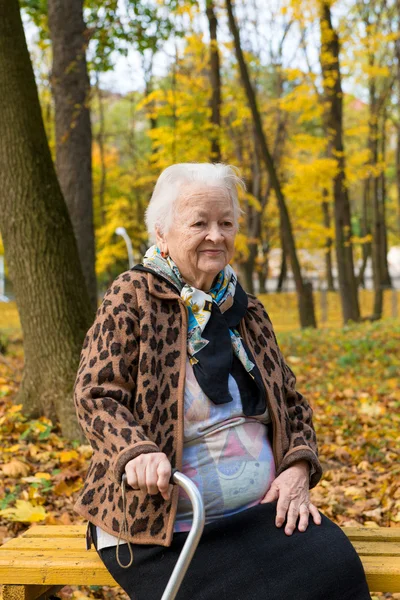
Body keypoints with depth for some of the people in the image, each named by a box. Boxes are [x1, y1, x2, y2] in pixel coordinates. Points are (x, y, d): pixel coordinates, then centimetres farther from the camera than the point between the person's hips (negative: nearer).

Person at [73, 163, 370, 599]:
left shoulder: (247, 311, 12)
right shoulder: (133, 297, -4)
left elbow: (292, 403, 16)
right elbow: (95, 395, -11)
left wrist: (298, 469, -3)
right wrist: (136, 452, -30)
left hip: (260, 513, 5)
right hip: (163, 529, -4)